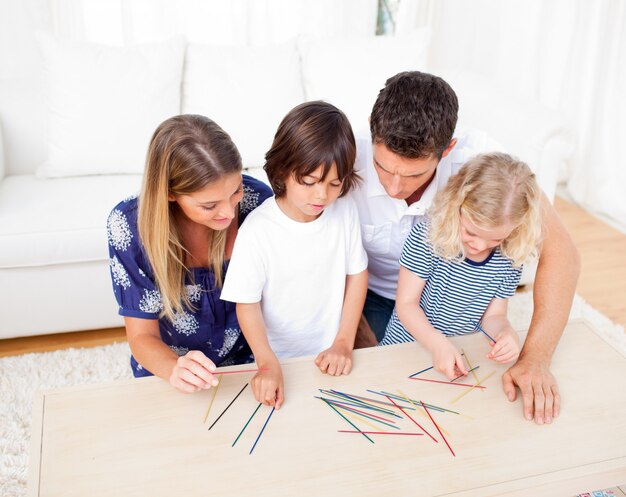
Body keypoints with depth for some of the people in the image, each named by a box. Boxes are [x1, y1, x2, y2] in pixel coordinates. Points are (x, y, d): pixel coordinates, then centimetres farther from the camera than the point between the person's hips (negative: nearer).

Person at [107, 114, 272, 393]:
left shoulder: (257, 200, -17)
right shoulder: (128, 224, -19)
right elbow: (142, 336, -13)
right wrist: (175, 369, -34)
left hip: (249, 362, 0)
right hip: (167, 370, 0)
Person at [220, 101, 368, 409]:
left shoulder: (345, 211, -11)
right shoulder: (257, 230, -22)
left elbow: (357, 274, -1)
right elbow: (246, 303, -16)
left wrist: (344, 343, -5)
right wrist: (267, 363, -27)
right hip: (280, 360, -3)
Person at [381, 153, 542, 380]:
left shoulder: (511, 260, -6)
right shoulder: (427, 238, -17)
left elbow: (493, 315, 5)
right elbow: (406, 304, -14)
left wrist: (507, 333, -18)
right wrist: (438, 344, -27)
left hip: (462, 359, 3)